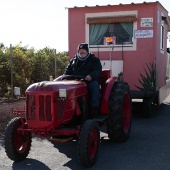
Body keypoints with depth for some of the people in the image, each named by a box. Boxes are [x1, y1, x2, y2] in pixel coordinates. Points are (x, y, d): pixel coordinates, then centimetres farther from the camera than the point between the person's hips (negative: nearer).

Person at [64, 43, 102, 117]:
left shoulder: (94, 59, 9)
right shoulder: (74, 60, 22)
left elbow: (98, 70, -6)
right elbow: (68, 70, 21)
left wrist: (91, 76, -27)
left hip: (89, 80, -3)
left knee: (94, 85, -34)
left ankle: (94, 108, -37)